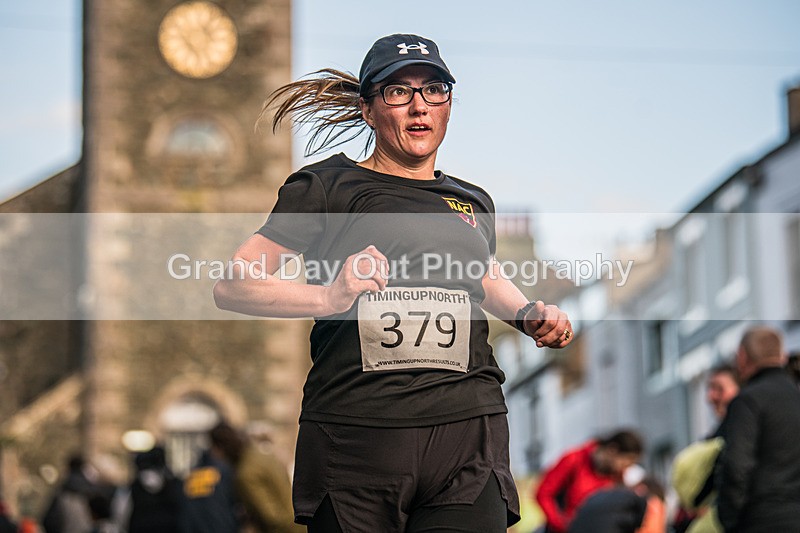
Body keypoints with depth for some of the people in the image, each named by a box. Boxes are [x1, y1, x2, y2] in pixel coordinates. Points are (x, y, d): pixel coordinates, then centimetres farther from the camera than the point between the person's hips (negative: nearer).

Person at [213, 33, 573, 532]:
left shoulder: (473, 204, 20)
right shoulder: (328, 187, 5)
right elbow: (232, 286, -1)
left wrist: (530, 314, 19)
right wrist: (329, 297, -15)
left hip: (468, 438, 3)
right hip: (355, 439, -3)